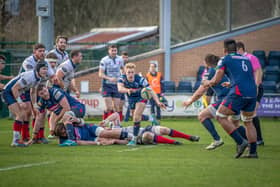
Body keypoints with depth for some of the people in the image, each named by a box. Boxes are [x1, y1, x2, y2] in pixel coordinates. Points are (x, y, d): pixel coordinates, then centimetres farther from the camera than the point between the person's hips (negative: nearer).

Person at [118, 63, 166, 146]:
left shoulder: (140, 80, -31)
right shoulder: (122, 78, -24)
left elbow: (150, 91, -31)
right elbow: (120, 88, -44)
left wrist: (158, 102, -44)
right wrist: (128, 90, -67)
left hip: (141, 98, -4)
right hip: (131, 99, 4)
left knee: (136, 117, -20)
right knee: (135, 118, 14)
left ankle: (134, 139, -17)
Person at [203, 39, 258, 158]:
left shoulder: (225, 60, 7)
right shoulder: (246, 59, 24)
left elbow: (216, 81, 4)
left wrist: (207, 83, 26)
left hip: (239, 93, -6)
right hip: (252, 93, 6)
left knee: (221, 116, 3)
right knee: (248, 122, 20)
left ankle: (240, 142, -9)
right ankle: (253, 152, 14)